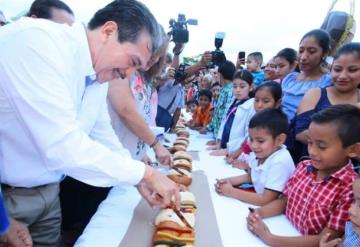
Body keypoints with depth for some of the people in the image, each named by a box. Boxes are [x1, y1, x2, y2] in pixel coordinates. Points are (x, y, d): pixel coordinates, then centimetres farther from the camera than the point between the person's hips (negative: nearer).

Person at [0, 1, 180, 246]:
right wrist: (145, 173, -23)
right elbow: (62, 147, -33)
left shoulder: (99, 74, -1)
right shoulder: (35, 40, -26)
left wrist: (139, 180, 0)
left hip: (47, 191, 8)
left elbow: (103, 137, 11)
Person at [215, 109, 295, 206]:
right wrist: (229, 181, -2)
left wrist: (231, 192, -18)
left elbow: (266, 200, -23)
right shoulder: (259, 154, -4)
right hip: (260, 201, 7)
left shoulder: (280, 162, -25)